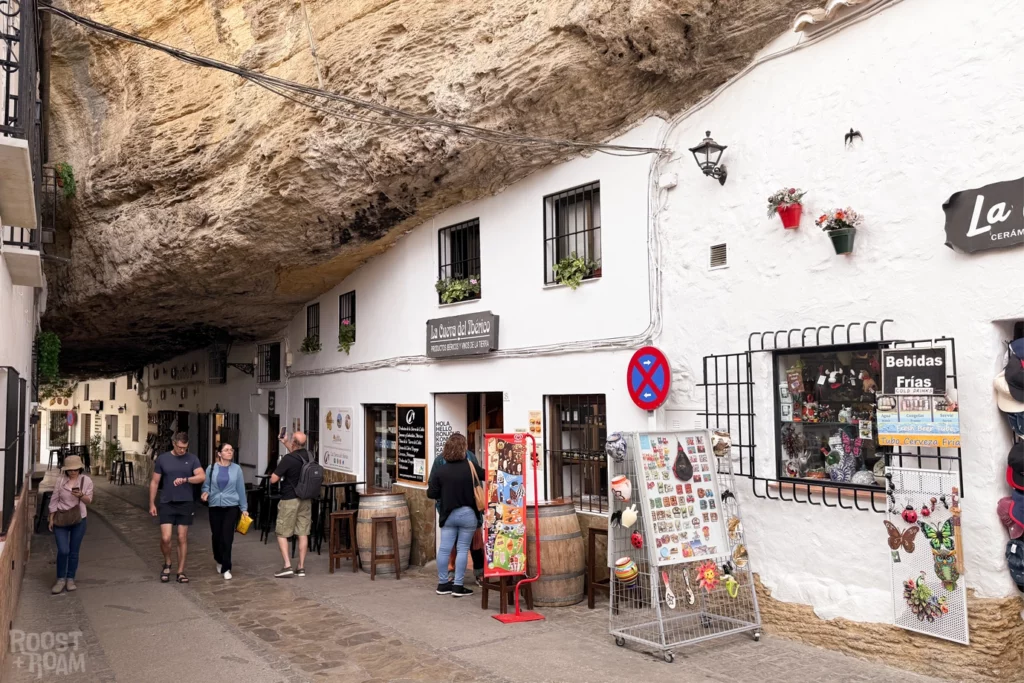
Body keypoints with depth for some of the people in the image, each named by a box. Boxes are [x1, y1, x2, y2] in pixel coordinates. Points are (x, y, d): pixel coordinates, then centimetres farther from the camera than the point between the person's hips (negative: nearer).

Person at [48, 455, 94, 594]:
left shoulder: (86, 480, -4)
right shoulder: (60, 480, -6)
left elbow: (88, 501, 0)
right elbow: (54, 499, 1)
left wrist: (81, 495, -21)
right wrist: (51, 519, 1)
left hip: (79, 520, 1)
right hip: (61, 519, -1)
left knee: (74, 551, 8)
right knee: (63, 551, -7)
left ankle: (70, 579, 21)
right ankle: (61, 579, 11)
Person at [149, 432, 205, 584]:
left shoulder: (192, 459, 1)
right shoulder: (162, 458, 1)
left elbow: (202, 476, -11)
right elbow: (154, 482, 6)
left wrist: (185, 479, -26)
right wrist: (152, 504, 3)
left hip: (185, 503, 0)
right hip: (167, 503, 0)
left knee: (182, 538, 5)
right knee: (165, 538, -8)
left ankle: (180, 571, 14)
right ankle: (167, 564, 20)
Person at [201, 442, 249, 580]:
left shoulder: (236, 469, -1)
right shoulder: (211, 469, 0)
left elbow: (241, 489, 3)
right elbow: (206, 486, 7)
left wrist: (244, 508, 4)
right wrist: (205, 493, -16)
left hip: (232, 507, -1)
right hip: (215, 507, 1)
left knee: (227, 537, -5)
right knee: (216, 536, 10)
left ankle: (226, 568, 4)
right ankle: (219, 561, 36)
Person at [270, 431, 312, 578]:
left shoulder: (288, 459, -19)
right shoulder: (307, 455, 0)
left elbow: (273, 480, -16)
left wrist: (281, 475, 3)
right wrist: (285, 442, 30)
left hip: (290, 500, -6)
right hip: (305, 500, 6)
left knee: (282, 534, 6)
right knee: (303, 534, 7)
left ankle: (287, 566, -3)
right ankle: (301, 567, 9)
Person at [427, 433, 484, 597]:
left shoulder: (439, 471, -6)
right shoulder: (471, 467, -10)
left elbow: (431, 494, -5)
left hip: (448, 515, 2)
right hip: (468, 514, -2)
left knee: (444, 549, 8)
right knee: (462, 549, 4)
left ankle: (442, 584, 17)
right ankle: (458, 586, 6)